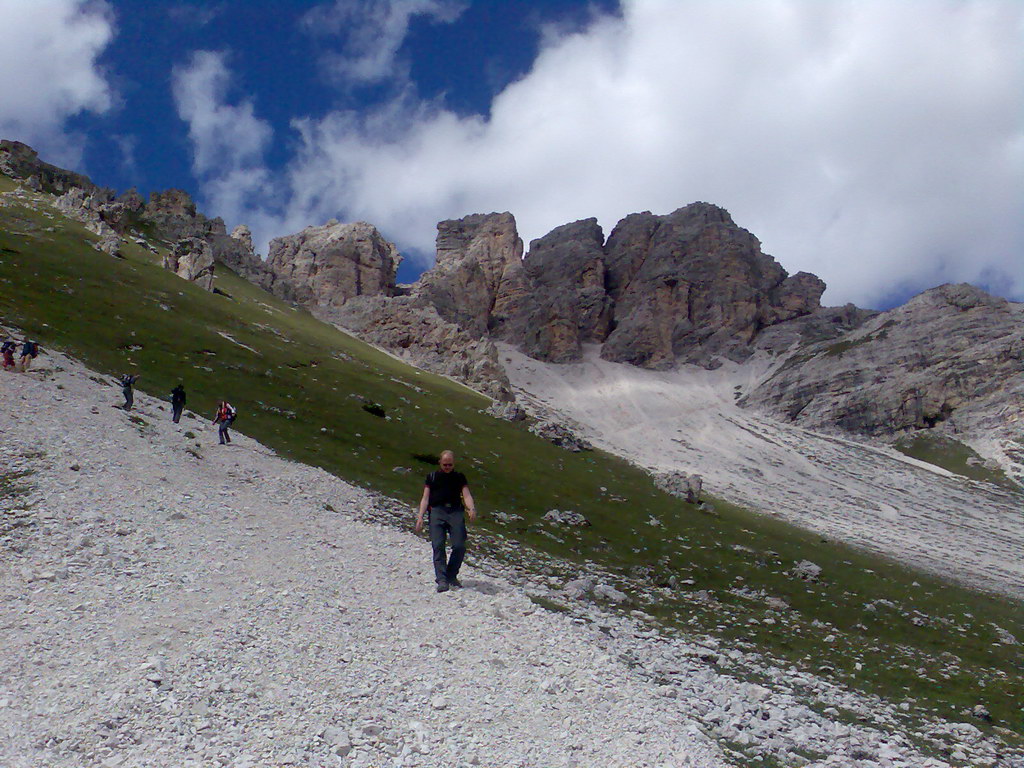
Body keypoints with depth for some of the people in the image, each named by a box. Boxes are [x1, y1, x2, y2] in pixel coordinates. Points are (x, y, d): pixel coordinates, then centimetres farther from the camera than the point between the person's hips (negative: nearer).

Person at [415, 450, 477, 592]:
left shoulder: (460, 477, 20)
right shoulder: (432, 477, 19)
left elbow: (466, 495, 8)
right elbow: (425, 498, 14)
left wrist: (471, 509, -13)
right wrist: (420, 517, 1)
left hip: (456, 511, 1)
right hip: (437, 511, 0)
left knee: (459, 546, -12)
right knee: (438, 545, -14)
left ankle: (451, 576, 6)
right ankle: (441, 580, -15)